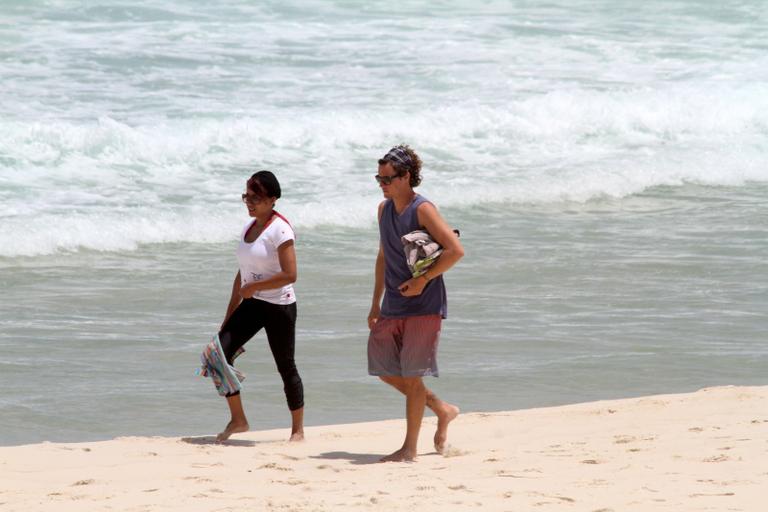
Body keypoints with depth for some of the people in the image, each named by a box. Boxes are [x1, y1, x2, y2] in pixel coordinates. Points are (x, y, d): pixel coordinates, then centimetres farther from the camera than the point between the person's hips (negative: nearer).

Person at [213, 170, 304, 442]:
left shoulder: (280, 229, -14)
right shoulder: (249, 227, 12)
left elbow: (290, 274, -22)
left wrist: (254, 287, -16)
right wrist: (229, 315, 17)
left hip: (278, 306, -8)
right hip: (252, 305, 8)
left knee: (286, 367, 1)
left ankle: (298, 430, 14)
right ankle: (237, 419, 5)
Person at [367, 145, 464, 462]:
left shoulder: (422, 210, -13)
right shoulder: (384, 209, 11)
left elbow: (455, 250, -19)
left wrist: (422, 280, -19)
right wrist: (376, 303, 17)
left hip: (423, 306, -8)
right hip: (393, 306, 8)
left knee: (411, 375, -5)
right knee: (384, 370, 9)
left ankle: (410, 448, 2)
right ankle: (442, 410, 25)